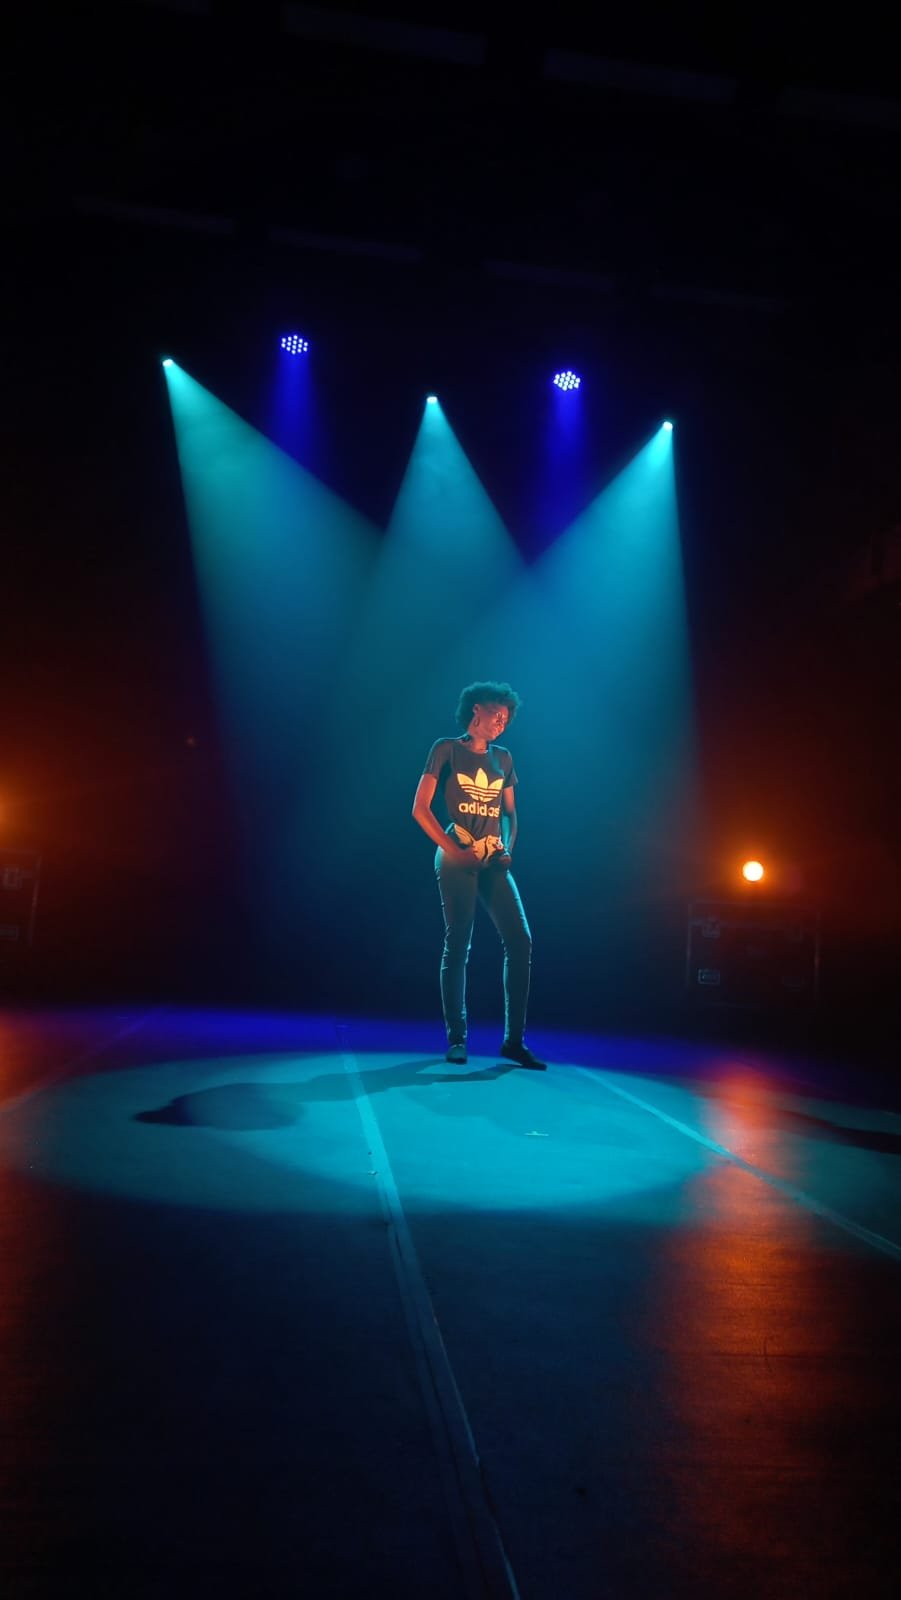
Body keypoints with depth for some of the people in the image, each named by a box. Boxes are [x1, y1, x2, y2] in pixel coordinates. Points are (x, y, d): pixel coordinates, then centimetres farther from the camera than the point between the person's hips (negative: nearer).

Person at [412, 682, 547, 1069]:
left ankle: (514, 1040, 0)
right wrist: (452, 849, -10)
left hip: (493, 863, 5)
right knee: (458, 947, -3)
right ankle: (457, 1039, 8)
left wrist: (508, 848, 0)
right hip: (457, 861, -5)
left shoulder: (503, 758, 16)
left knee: (520, 942, -6)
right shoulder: (446, 749, 1)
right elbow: (420, 808, -3)